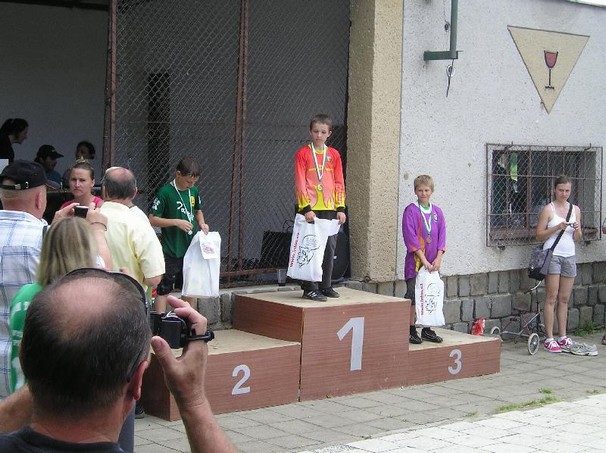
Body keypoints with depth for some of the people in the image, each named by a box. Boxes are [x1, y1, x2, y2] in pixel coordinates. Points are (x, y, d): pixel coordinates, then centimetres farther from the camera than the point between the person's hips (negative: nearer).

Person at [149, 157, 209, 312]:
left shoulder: (194, 191, 5)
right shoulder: (165, 192, -14)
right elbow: (152, 219, -14)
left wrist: (201, 223, 2)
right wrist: (176, 222, -22)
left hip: (191, 249, 7)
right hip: (171, 251, -7)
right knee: (164, 289, -1)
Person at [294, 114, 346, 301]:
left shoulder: (334, 155, 12)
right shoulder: (303, 154, 0)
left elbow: (339, 183, 12)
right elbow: (300, 183, -5)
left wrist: (341, 208, 4)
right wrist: (306, 208, -13)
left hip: (330, 209, 4)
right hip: (311, 209, -4)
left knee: (329, 248, 7)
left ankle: (326, 286, 18)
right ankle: (310, 289, 0)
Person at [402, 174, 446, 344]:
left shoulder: (437, 212, 10)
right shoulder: (411, 211, -5)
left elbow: (442, 236, 7)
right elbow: (410, 237, -11)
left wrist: (438, 258, -6)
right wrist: (423, 259, -17)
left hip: (433, 262, 5)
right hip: (415, 261, -5)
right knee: (413, 296, -3)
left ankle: (427, 329, 17)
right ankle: (412, 330, 3)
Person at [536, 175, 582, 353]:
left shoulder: (575, 210, 13)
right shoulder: (548, 209, -2)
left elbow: (578, 239, 15)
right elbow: (539, 235, -4)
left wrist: (577, 230, -6)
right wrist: (557, 228, -16)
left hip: (570, 256, 5)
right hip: (553, 255, -5)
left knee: (564, 299, 7)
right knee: (551, 298, -6)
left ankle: (563, 337, 12)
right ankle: (549, 339, -4)